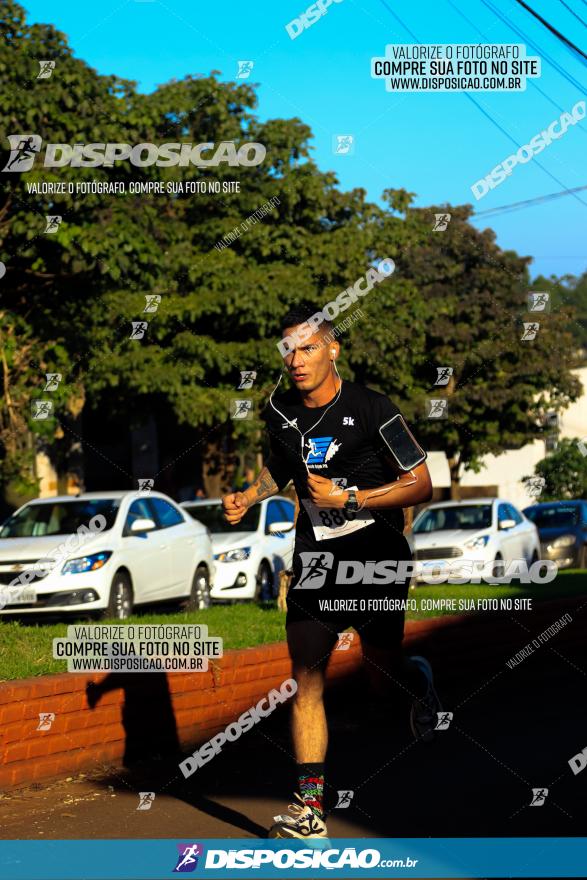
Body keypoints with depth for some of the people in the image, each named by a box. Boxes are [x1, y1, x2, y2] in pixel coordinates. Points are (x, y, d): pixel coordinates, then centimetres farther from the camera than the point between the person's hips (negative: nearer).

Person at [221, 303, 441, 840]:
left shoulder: (371, 408, -12)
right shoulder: (280, 412, 4)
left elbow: (421, 486, -12)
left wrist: (348, 499, -19)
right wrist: (248, 498, 6)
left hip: (377, 555, -3)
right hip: (314, 558, 4)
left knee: (381, 672, 6)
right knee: (307, 678, -7)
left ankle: (419, 679, 45)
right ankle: (310, 806, -7)